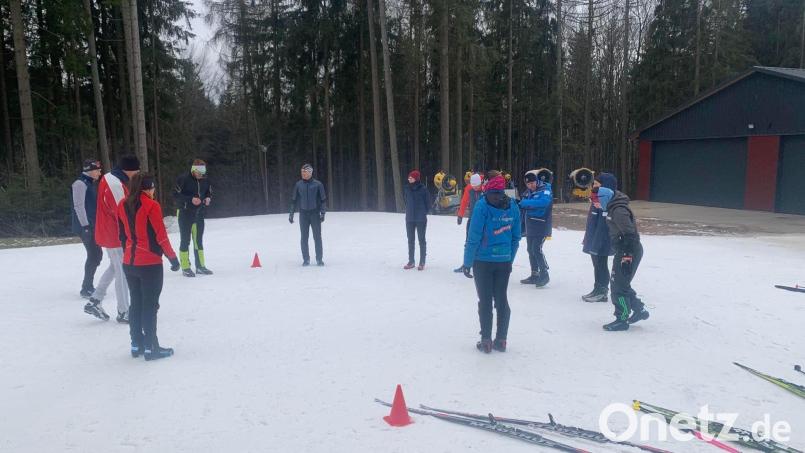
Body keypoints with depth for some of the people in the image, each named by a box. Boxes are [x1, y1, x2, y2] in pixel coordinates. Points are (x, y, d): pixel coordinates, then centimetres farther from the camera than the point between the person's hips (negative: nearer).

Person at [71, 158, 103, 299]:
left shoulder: (91, 184, 17)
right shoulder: (80, 184, -12)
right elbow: (79, 206, -18)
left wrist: (96, 224, 21)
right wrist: (85, 225, -20)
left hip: (93, 226, 10)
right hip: (85, 227, -10)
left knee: (96, 254, 14)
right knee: (94, 255, -9)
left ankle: (88, 286, 25)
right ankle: (86, 289, -1)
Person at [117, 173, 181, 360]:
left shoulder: (123, 205, 5)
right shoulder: (151, 206, -14)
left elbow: (122, 235, 12)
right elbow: (160, 236, -14)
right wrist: (172, 258, -5)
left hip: (129, 263, 7)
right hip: (150, 263, -6)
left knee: (136, 303, 16)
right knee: (150, 305, 1)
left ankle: (136, 344, 22)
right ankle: (150, 347, 5)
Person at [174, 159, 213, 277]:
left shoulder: (205, 180, 1)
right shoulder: (183, 179, -14)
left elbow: (209, 193, 14)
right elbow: (175, 195, -14)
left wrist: (208, 199, -9)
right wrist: (191, 199, -24)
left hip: (199, 214, 5)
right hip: (185, 213, -5)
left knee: (199, 240, 11)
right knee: (185, 240, 0)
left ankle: (200, 266, 20)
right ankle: (185, 268, 6)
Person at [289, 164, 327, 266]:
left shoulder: (317, 184, -1)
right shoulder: (298, 184, 5)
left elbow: (323, 199, 1)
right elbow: (294, 200, 10)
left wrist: (323, 213, -7)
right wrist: (291, 214, 7)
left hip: (315, 213, -2)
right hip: (303, 214, 2)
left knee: (317, 237, 0)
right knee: (304, 237, 3)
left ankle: (319, 259, 8)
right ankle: (306, 259, 11)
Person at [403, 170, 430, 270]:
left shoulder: (423, 189, -9)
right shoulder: (407, 189, 4)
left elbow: (428, 203, -4)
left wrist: (423, 213, -2)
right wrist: (409, 211, 7)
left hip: (421, 219, -5)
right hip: (409, 218, 5)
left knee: (421, 240, 3)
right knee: (410, 240, 10)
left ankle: (422, 262, 9)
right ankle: (411, 261, 20)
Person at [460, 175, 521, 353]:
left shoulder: (483, 205, -12)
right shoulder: (513, 206, 2)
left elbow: (474, 237, -14)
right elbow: (516, 237, 6)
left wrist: (467, 262, -7)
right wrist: (510, 260, 15)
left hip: (483, 261, -4)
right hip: (504, 261, 4)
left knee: (485, 300, 5)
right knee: (502, 299, 12)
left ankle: (486, 341, 9)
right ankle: (501, 340, 18)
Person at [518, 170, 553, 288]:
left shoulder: (545, 190, -12)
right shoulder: (528, 192, 8)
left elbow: (543, 202, -32)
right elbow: (524, 208, 12)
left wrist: (523, 203, -34)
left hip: (541, 227, -7)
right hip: (530, 227, 7)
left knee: (536, 249, -13)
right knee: (531, 250, 11)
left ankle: (544, 275, 0)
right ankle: (535, 275, 22)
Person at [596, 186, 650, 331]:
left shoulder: (619, 211, -20)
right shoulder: (614, 208, 13)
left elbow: (629, 234, -24)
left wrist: (627, 257, -24)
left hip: (629, 252, -10)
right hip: (624, 251, 10)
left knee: (618, 286, -4)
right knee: (620, 284, 18)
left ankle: (622, 320, 5)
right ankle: (639, 310, 28)